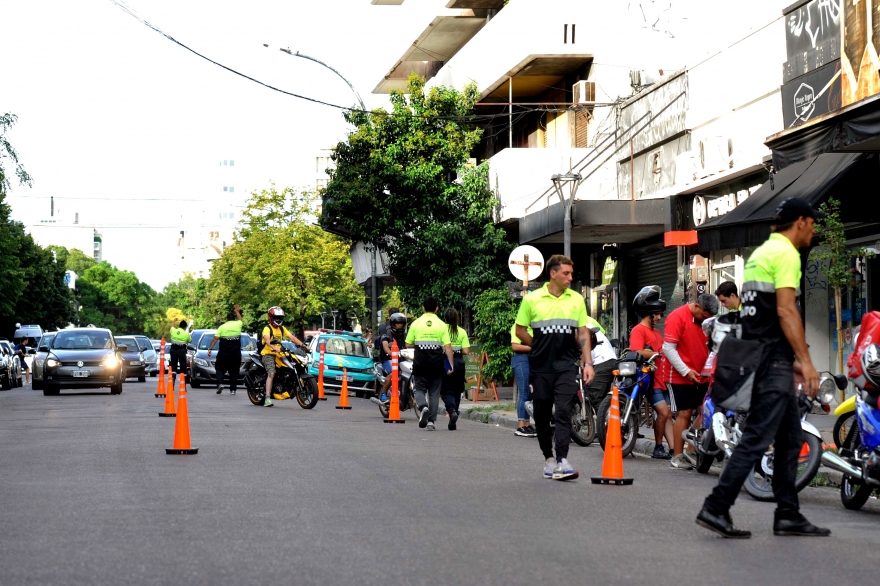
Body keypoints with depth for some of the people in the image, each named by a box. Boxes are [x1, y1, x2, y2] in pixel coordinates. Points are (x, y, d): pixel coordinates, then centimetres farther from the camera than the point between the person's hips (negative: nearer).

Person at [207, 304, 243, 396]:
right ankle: (232, 389, 3)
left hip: (224, 352, -1)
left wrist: (210, 348, -4)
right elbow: (240, 319, 28)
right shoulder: (237, 324, 4)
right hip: (236, 353, 1)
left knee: (219, 368, 10)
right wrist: (237, 311, 45)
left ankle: (219, 383, -13)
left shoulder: (222, 327, 0)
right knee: (234, 371, 7)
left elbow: (215, 338, -6)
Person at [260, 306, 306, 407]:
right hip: (268, 354, -8)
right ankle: (267, 398, -32)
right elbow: (267, 340, -25)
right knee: (271, 373, -26)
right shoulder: (267, 329, -6)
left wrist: (303, 345, -5)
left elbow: (292, 337, 8)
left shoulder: (282, 329, 17)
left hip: (278, 354, 8)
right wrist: (274, 348, -44)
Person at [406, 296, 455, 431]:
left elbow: (408, 344, 2)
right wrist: (451, 365, -6)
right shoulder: (441, 325, -2)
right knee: (434, 392, 9)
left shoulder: (416, 324, -1)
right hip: (437, 363, 0)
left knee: (419, 389, 10)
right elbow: (447, 346, -8)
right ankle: (431, 421, 8)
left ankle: (423, 406, -20)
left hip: (420, 363, 0)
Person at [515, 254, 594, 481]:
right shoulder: (532, 299, 0)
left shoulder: (576, 300, 6)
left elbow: (583, 333, 7)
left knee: (564, 412, -12)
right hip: (540, 367, 0)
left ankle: (562, 461, -18)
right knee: (542, 415, 7)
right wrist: (540, 349, 4)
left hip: (566, 366, 0)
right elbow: (520, 330, 7)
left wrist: (587, 363, 0)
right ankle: (548, 459, 21)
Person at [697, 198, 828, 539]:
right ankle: (716, 508, -12)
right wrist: (805, 361, -20)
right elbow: (786, 310, -19)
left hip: (755, 353, 10)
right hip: (774, 358, -10)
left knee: (790, 438, 12)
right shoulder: (786, 253, -10)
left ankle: (788, 515, 14)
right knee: (758, 437, -11)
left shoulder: (760, 253, 21)